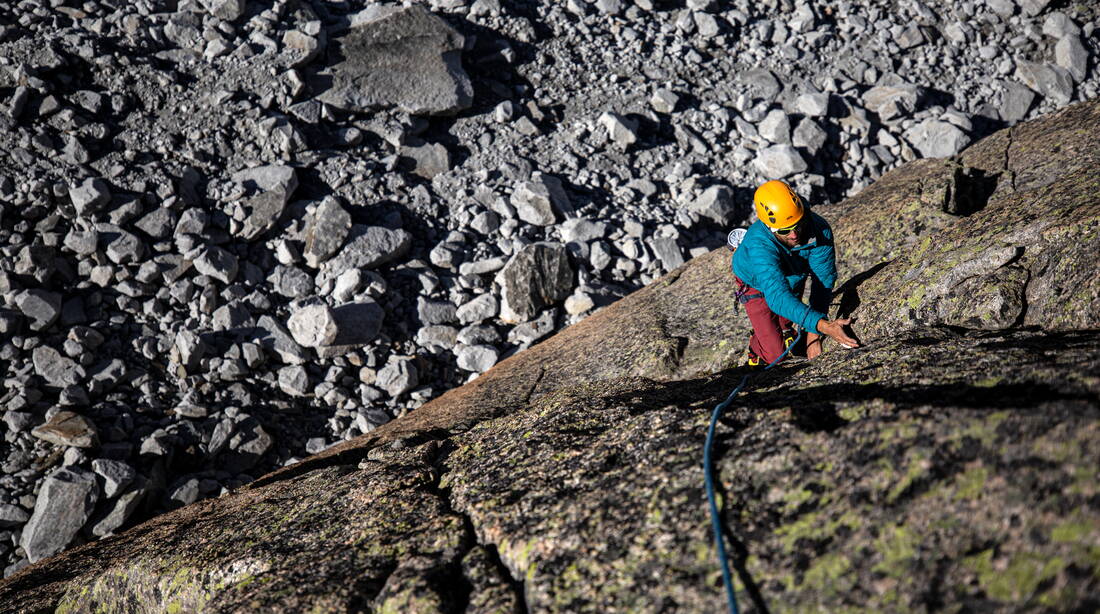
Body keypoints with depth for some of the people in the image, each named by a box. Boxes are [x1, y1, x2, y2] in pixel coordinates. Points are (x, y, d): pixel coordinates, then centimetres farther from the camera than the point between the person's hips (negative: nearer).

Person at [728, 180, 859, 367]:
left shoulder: (819, 229, -37)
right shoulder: (759, 245, -47)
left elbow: (823, 281, -31)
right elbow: (778, 297, -55)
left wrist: (813, 333, -35)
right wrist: (823, 325, -67)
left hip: (793, 277, 3)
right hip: (756, 282, -3)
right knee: (776, 353, -4)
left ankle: (785, 328, 52)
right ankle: (757, 353, 29)